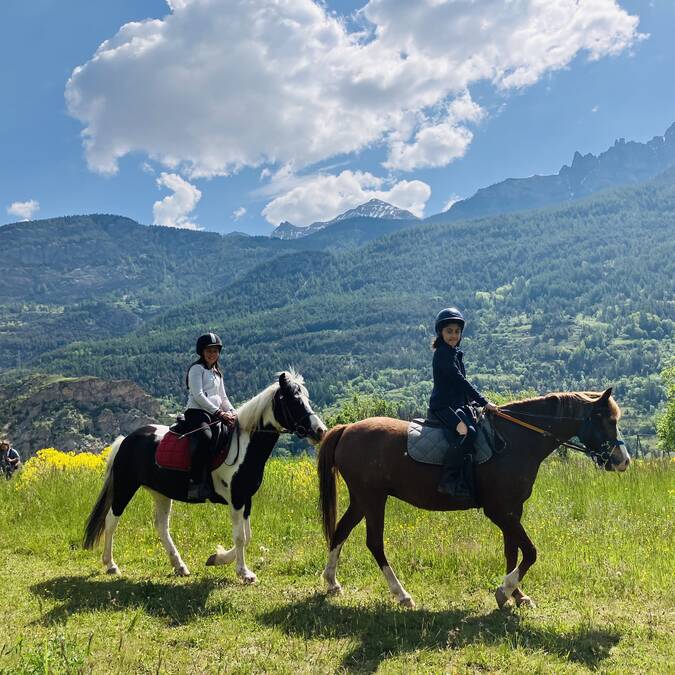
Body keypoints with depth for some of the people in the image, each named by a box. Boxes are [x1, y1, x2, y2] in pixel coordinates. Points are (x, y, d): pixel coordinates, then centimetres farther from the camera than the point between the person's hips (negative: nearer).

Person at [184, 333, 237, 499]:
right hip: (196, 412, -8)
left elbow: (223, 397, 26)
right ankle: (195, 483, -35)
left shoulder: (217, 373, 27)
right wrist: (219, 412, -17)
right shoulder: (197, 368, 2)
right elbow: (198, 395, -11)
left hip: (215, 415, 8)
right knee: (205, 438, -36)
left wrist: (232, 412, 5)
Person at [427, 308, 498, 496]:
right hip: (442, 407, -11)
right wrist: (483, 401, -18)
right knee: (464, 431, -32)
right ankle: (448, 480, -30)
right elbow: (460, 381, -18)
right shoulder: (443, 353, -11)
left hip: (456, 406, 11)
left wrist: (476, 402, 14)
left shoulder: (454, 353, 19)